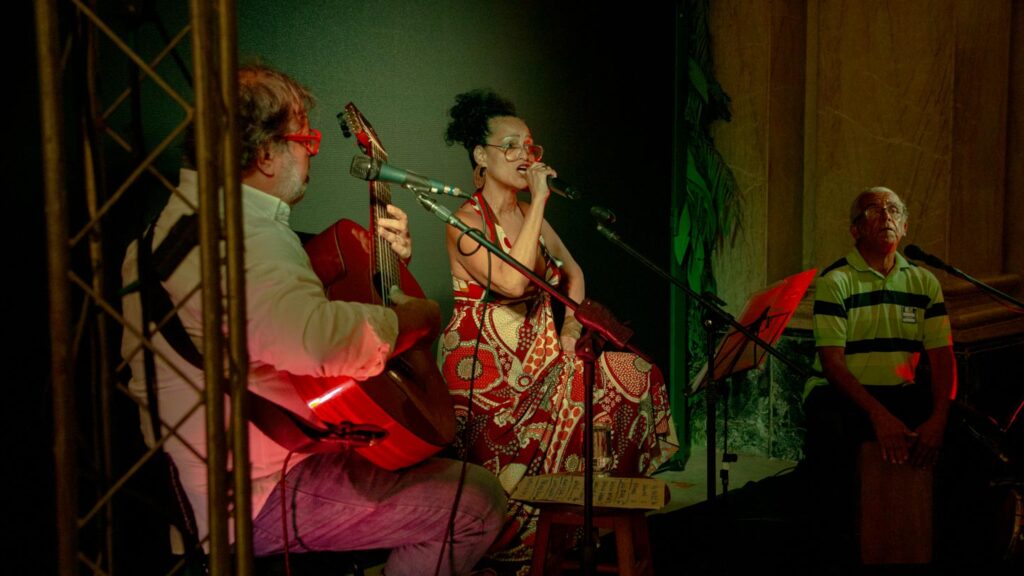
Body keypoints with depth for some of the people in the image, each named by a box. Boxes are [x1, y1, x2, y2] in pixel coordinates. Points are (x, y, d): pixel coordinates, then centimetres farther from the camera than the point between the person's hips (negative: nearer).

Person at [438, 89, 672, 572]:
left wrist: (572, 328, 7)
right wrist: (539, 201, -21)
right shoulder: (465, 222, -11)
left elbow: (572, 272, 25)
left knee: (633, 374, -10)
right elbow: (513, 282, -26)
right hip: (485, 364, -7)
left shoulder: (530, 214, 13)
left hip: (539, 352, 7)